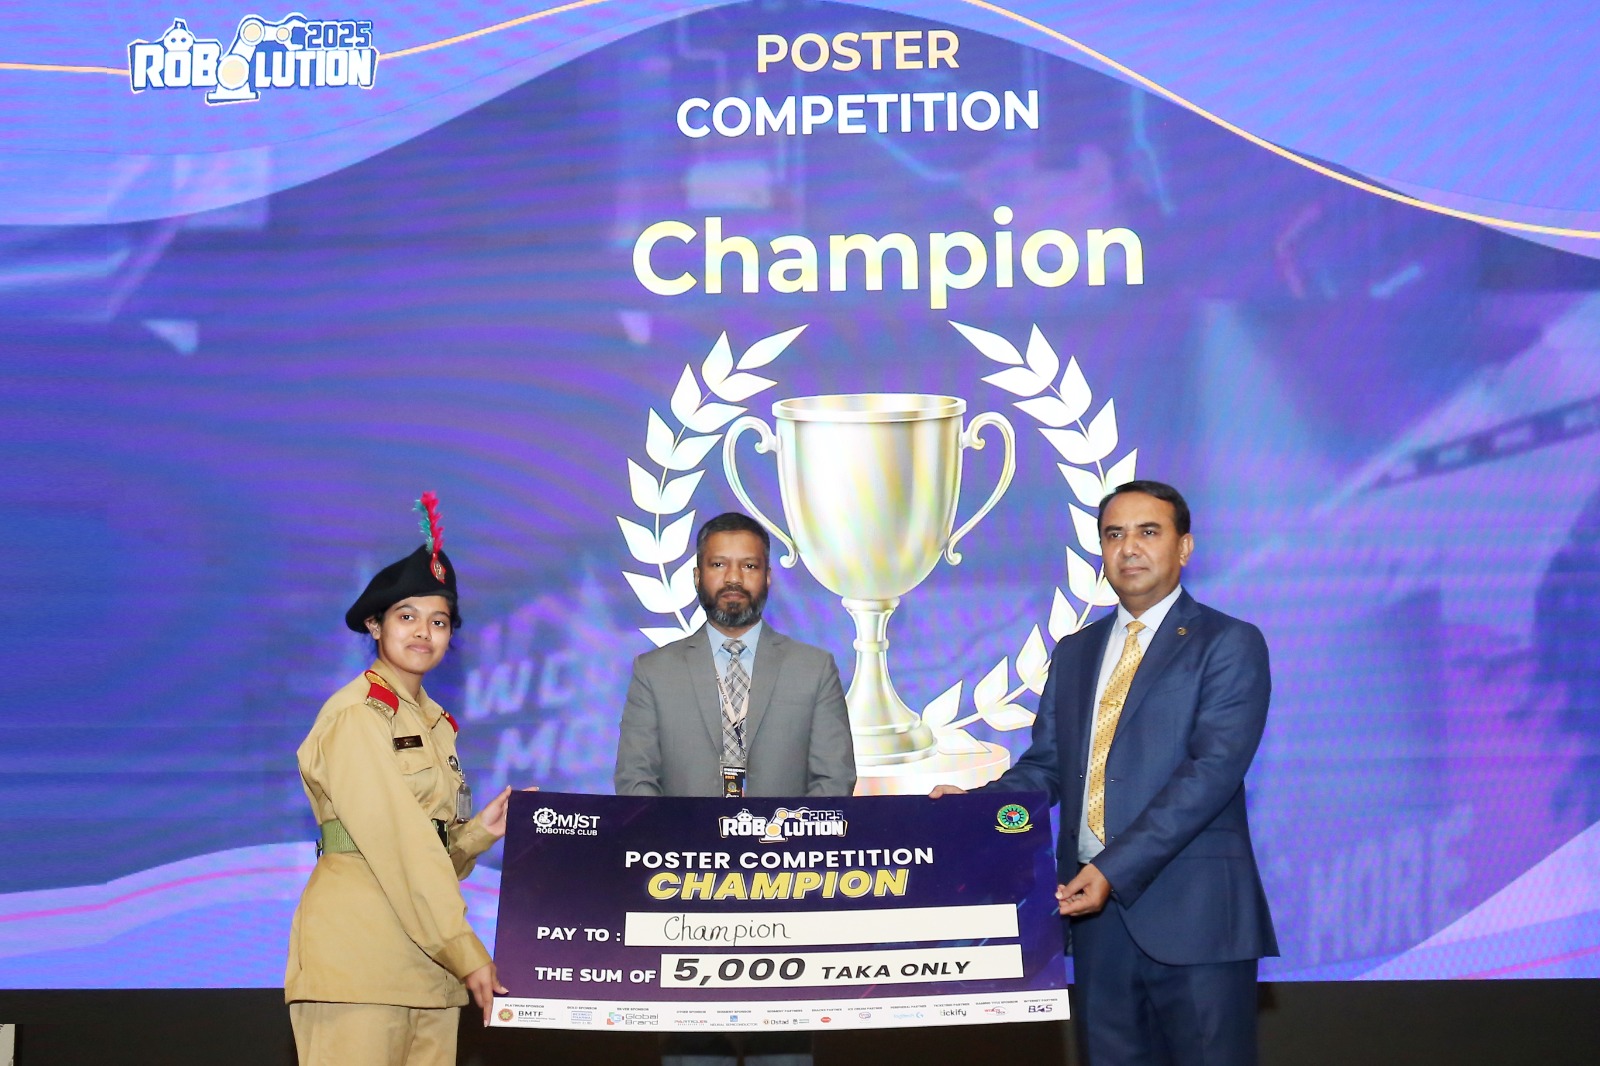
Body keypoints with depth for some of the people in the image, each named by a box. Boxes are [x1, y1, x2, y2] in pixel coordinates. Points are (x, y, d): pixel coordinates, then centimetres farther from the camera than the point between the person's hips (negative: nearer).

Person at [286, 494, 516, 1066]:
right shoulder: (356, 714, -8)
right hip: (359, 956, -8)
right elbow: (397, 845, -15)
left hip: (426, 954, 8)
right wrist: (466, 953, -16)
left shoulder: (435, 723, 18)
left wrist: (482, 829, 2)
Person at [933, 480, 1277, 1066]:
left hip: (1192, 912, -5)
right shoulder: (1074, 653, 18)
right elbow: (1045, 767, 16)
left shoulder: (1229, 644, -2)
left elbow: (1212, 770, -13)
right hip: (1095, 910, 5)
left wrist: (1115, 869, -21)